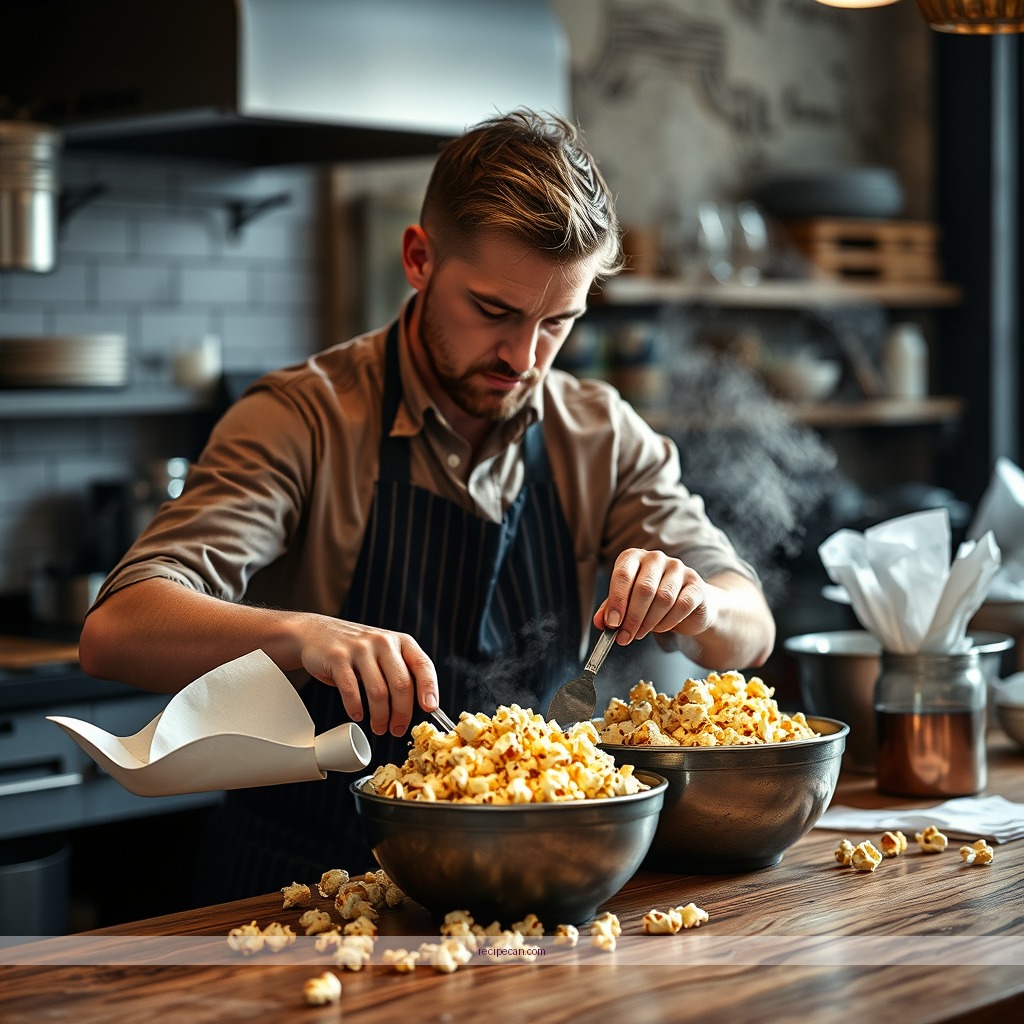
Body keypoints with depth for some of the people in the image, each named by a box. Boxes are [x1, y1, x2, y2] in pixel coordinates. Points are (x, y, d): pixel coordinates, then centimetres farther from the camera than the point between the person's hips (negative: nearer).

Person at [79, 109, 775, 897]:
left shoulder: (603, 437, 5)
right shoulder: (306, 421, -9)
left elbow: (749, 633, 5)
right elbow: (116, 632, -20)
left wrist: (692, 602, -19)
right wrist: (299, 635, -39)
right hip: (307, 884, -4)